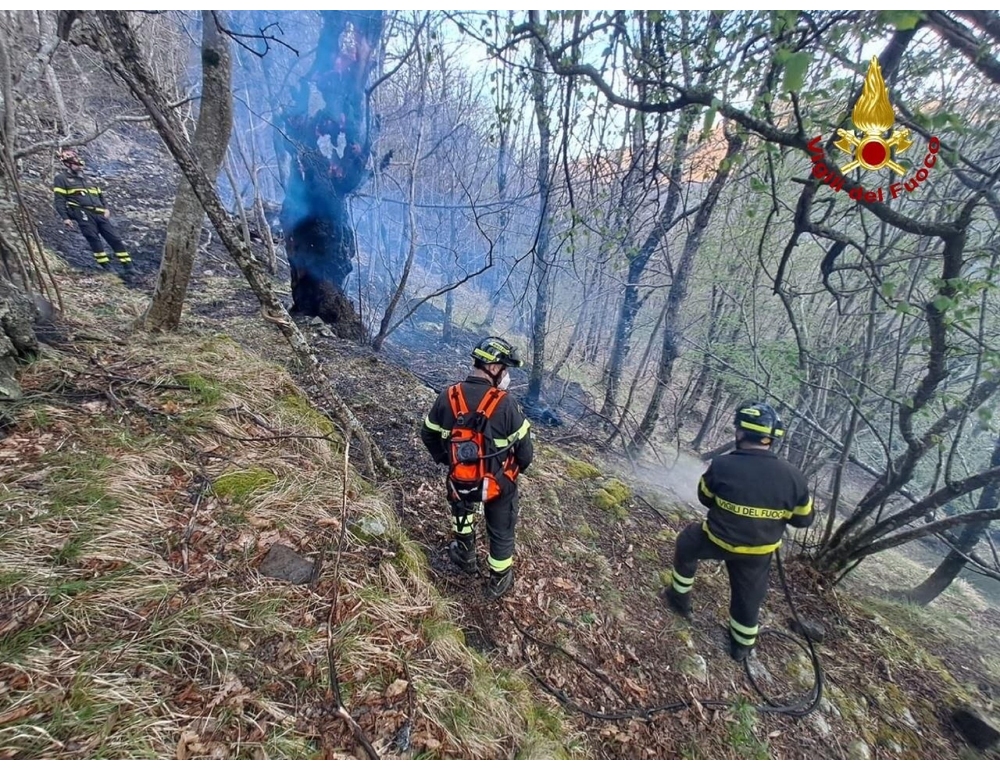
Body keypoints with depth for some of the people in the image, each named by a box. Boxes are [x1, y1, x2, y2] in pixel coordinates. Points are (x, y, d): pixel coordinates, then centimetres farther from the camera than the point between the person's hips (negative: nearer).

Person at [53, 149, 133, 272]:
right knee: (94, 238, -14)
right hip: (83, 213, -5)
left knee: (114, 238, -4)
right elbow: (59, 200, 2)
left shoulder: (86, 179, 28)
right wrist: (65, 217, -9)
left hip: (99, 213, 5)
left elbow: (99, 195, 27)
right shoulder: (61, 178, 10)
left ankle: (128, 266, -4)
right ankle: (107, 267, -15)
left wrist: (106, 209, 6)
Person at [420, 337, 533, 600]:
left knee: (462, 510, 36)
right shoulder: (505, 404, -25)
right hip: (498, 483, -3)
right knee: (501, 531, 21)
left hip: (460, 479, 3)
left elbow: (428, 434, 0)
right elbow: (524, 450, -17)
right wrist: (518, 467, 6)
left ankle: (465, 556, 54)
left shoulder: (447, 397, -14)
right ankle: (499, 581, 41)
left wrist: (446, 459, 16)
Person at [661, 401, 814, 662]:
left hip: (717, 539, -2)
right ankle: (742, 645, 47)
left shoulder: (722, 465, -26)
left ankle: (679, 598, 39)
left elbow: (705, 498, -7)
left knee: (688, 541, 28)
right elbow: (803, 519, -4)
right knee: (748, 595, 25)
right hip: (759, 550, 3)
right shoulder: (792, 476, -19)